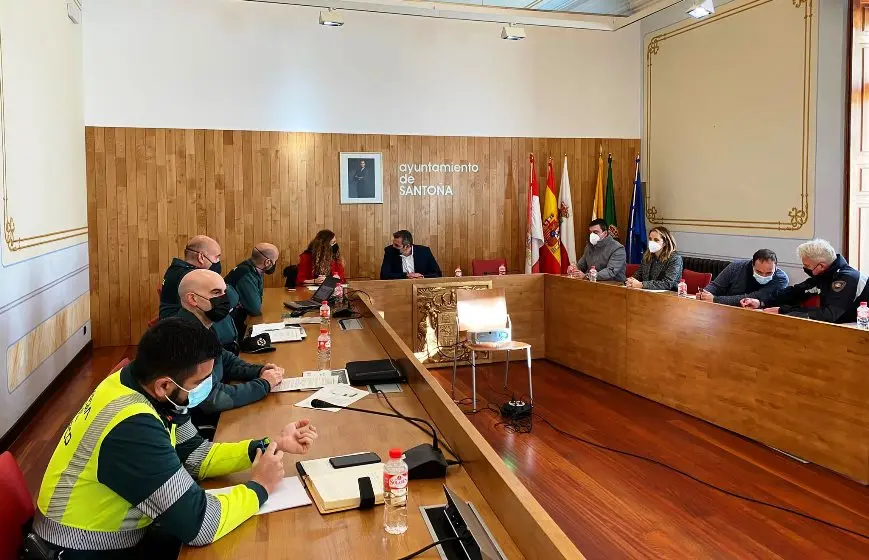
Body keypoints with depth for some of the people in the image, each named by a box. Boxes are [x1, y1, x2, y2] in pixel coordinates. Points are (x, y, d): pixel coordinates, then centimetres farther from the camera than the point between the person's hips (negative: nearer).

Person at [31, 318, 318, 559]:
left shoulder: (142, 387, -7)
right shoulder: (133, 428, -33)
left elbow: (195, 456, 2)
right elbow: (201, 525, -31)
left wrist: (271, 445, -8)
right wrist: (259, 487, -15)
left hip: (120, 533, 7)